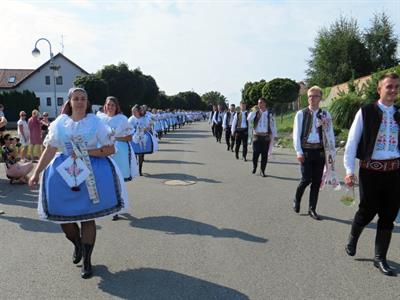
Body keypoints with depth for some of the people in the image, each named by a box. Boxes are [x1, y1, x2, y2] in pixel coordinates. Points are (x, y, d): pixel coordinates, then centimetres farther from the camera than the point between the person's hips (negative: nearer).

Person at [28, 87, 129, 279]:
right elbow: (49, 150, 2)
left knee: (87, 217, 0)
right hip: (65, 171, 2)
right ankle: (77, 244, 32)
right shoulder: (60, 123, 3)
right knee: (62, 215, 0)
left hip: (91, 172, -2)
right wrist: (36, 173, -3)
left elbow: (110, 149, -3)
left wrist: (87, 152, -14)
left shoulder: (95, 122, -2)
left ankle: (87, 261, 15)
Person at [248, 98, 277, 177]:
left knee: (264, 154, 3)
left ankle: (262, 171, 15)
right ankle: (254, 167, 24)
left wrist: (273, 136, 4)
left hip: (266, 136, 0)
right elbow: (249, 119, -12)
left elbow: (273, 126, 6)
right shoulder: (256, 113, 5)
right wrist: (253, 111, -16)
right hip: (257, 136, 0)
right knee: (255, 153, -3)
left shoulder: (269, 114, 3)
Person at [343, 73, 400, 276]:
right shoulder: (366, 112, -4)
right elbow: (352, 142, -5)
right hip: (371, 170, -4)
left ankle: (380, 258, 24)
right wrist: (349, 170, -9)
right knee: (368, 211, 5)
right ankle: (352, 238, 37)